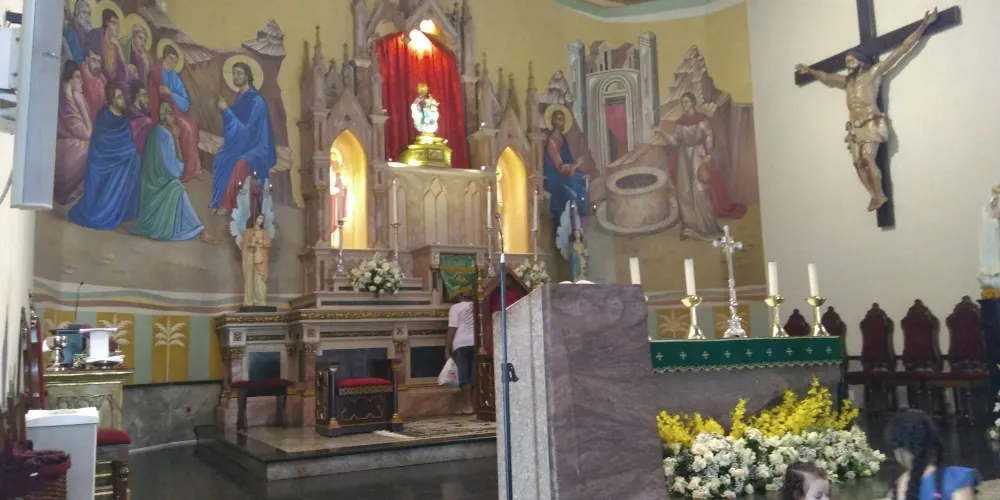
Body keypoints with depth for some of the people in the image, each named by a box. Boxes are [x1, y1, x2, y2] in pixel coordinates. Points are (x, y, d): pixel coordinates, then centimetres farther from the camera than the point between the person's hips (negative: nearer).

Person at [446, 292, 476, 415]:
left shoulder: (456, 308, 2)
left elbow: (452, 329, -6)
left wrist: (447, 348, -3)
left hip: (461, 344, -3)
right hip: (476, 344, 3)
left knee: (464, 375, -3)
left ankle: (468, 406, -6)